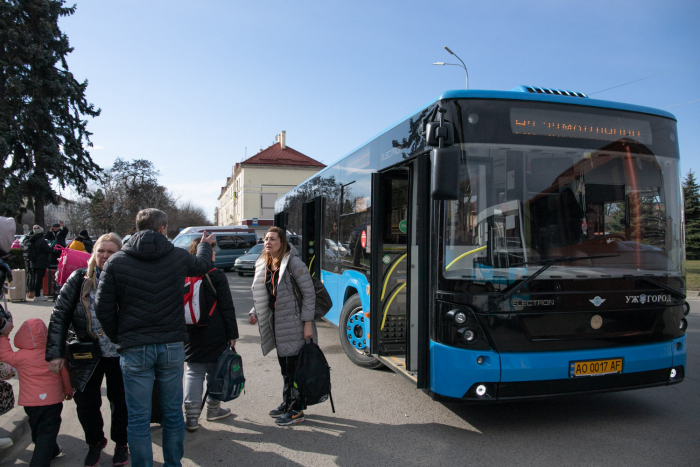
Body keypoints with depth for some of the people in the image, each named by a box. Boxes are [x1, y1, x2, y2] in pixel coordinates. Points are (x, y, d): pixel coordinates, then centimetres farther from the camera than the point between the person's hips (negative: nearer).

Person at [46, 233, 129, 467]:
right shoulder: (80, 279, -3)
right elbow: (60, 315, -3)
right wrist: (55, 353, -8)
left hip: (120, 354, -1)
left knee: (120, 400, 11)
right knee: (85, 401, 10)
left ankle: (121, 443, 35)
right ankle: (95, 442, 38)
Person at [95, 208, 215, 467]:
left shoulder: (116, 261, -4)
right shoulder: (178, 257, -1)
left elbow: (103, 308, -2)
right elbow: (202, 264, 21)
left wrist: (118, 338, 12)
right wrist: (204, 245, 43)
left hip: (134, 349, -1)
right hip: (172, 346, 1)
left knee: (138, 418, 8)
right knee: (173, 412, 15)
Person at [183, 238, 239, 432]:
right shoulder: (216, 276, -11)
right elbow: (227, 308, -10)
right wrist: (232, 334, -3)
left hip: (190, 336, 4)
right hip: (215, 336, -3)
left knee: (193, 374, 9)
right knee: (215, 372, 12)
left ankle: (191, 416, 5)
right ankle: (213, 409, 26)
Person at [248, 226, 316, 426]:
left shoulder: (293, 263, -13)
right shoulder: (263, 264, 10)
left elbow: (308, 293, -13)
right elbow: (261, 295, 20)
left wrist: (307, 323, -15)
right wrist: (255, 313, 4)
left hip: (292, 325, -7)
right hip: (276, 324, 7)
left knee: (293, 367, -1)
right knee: (284, 367, 17)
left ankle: (296, 410, 11)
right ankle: (287, 404, 31)